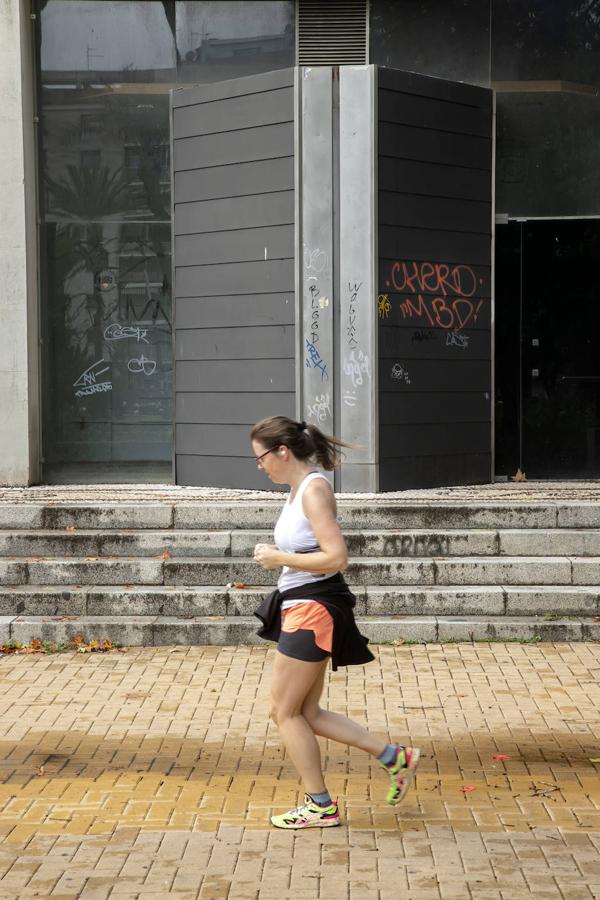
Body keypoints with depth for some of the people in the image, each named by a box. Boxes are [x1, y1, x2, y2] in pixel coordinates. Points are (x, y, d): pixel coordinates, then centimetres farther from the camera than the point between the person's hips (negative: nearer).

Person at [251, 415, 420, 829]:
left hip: (314, 610, -10)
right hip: (301, 608, 10)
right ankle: (395, 756, 18)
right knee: (305, 713, 13)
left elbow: (336, 557, -23)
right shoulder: (299, 488, 12)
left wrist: (280, 559, -17)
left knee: (285, 711, 1)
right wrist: (279, 556, 9)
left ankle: (321, 806, 13)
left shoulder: (314, 489, -16)